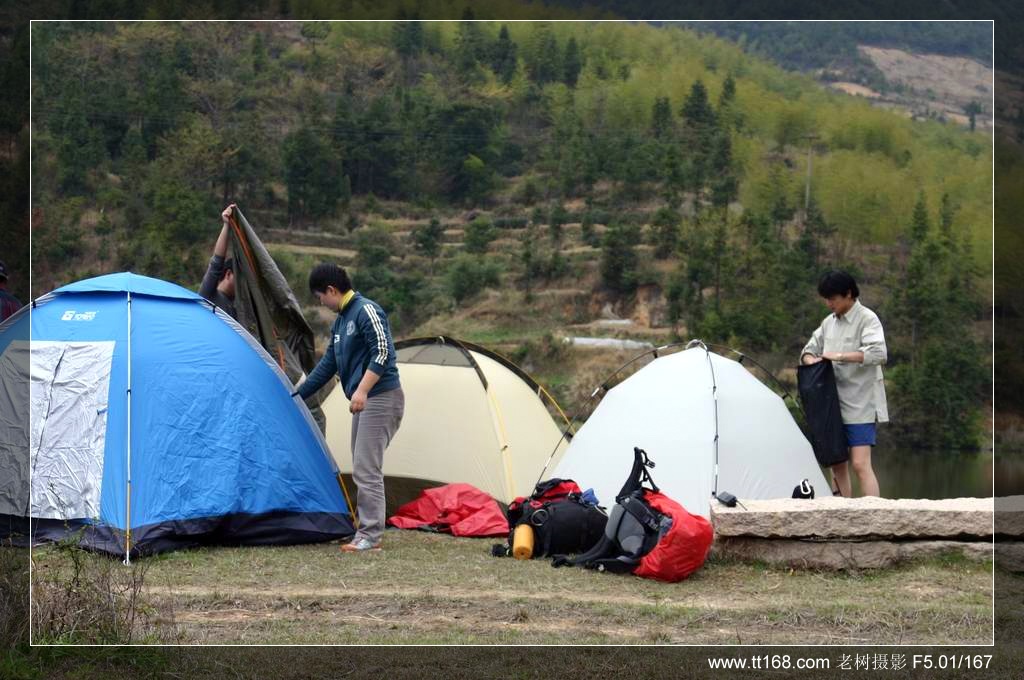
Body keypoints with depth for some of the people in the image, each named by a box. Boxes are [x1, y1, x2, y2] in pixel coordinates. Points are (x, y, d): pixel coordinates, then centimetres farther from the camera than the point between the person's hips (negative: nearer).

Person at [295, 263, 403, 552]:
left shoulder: (366, 311, -12)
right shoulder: (340, 322, 17)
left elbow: (382, 352, -22)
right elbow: (327, 365, 24)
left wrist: (362, 390, -27)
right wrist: (297, 395, 26)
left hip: (381, 398, -10)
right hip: (364, 402, 10)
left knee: (366, 469, -12)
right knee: (364, 469, 10)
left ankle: (369, 536, -10)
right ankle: (368, 531, 15)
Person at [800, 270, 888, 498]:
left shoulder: (867, 319, -9)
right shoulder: (829, 322, 13)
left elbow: (878, 353, -23)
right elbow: (809, 349, 21)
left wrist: (840, 356, -25)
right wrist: (811, 360, -3)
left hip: (860, 405, -7)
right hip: (834, 404, 7)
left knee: (860, 464, -14)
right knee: (837, 464, 9)